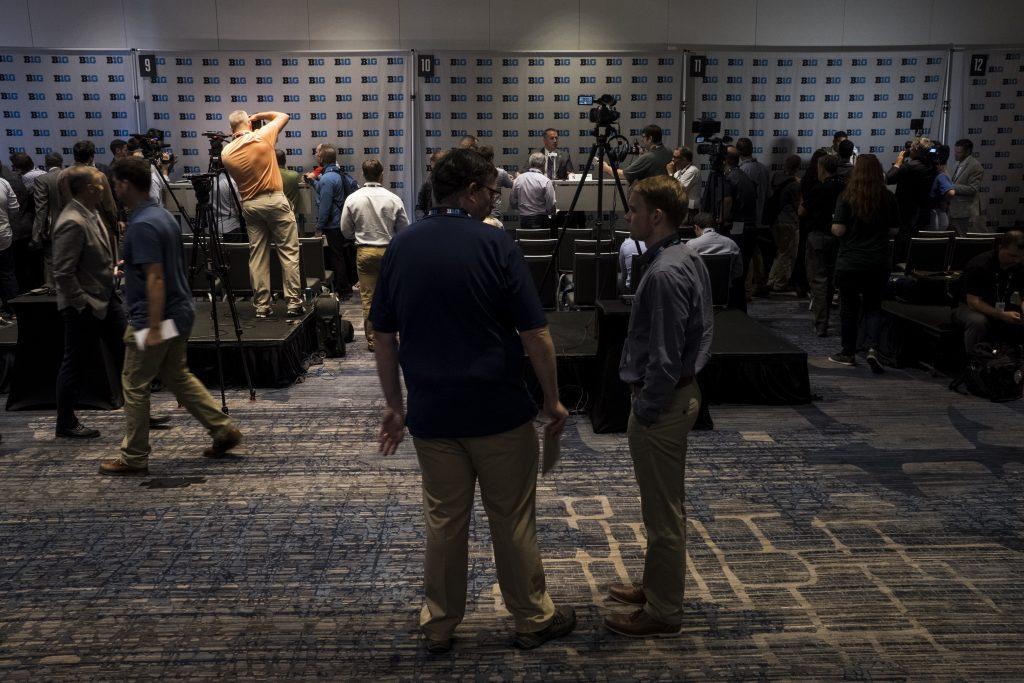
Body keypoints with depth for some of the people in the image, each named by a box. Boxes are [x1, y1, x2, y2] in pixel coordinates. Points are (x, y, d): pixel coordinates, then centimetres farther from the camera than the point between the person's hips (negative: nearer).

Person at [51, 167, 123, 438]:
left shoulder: (90, 213, 7)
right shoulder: (72, 223, -23)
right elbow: (63, 273, -24)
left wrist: (112, 267, 12)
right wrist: (83, 304, -19)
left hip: (106, 298, 10)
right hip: (83, 306, -9)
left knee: (126, 353, 12)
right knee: (75, 364, 4)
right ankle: (66, 423, 19)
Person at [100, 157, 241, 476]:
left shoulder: (142, 225, -21)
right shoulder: (163, 215, 10)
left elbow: (155, 278, -25)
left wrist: (154, 328, -25)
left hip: (154, 318, -10)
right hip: (179, 312, 10)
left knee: (135, 385, 3)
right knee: (177, 377, 18)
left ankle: (134, 457, 13)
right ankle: (223, 429, 16)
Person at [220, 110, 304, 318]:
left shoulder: (226, 152, 3)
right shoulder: (262, 137, -4)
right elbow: (283, 116, 8)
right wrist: (258, 115, 17)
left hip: (249, 205, 4)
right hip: (274, 199, -4)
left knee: (257, 256, 8)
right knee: (289, 252, 0)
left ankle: (261, 306, 9)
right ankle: (294, 303, -3)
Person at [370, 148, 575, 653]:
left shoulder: (400, 247, 2)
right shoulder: (494, 244, -11)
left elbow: (384, 336, 5)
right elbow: (535, 334, -12)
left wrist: (394, 405, 13)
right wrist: (553, 401, -1)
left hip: (431, 413, 4)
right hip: (499, 412, -3)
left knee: (444, 517, 15)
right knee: (513, 519, 10)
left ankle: (438, 624, 26)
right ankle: (533, 619, 24)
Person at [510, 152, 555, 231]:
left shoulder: (518, 179, 5)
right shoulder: (545, 181, -8)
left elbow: (512, 205, 9)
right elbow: (551, 207, -11)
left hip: (523, 222, 5)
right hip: (541, 221, -5)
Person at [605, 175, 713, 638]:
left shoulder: (664, 274, -24)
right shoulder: (689, 259, 8)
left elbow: (664, 356, -24)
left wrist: (645, 413, -15)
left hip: (662, 401, -11)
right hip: (683, 389, 11)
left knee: (663, 512, 3)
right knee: (666, 504, 21)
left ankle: (663, 612, 16)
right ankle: (655, 586, 37)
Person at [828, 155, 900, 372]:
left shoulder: (847, 197, -11)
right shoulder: (887, 197, -2)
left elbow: (838, 230, -13)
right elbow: (895, 224, 11)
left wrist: (833, 226, 7)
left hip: (850, 262, -2)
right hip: (879, 262, 2)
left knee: (849, 307, 11)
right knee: (873, 305, 13)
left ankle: (849, 353, 19)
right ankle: (872, 347, -7)